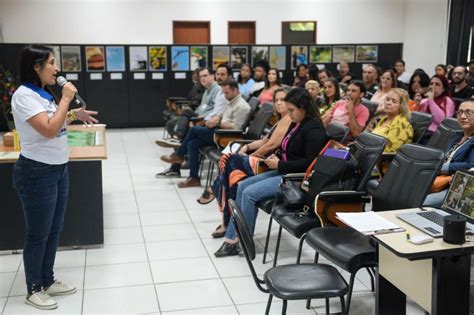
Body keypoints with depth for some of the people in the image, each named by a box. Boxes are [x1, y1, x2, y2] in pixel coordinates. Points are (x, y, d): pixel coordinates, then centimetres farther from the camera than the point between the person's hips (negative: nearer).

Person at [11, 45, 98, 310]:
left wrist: (74, 114, 10)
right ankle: (34, 290, 19)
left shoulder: (44, 94, 12)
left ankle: (48, 281, 30)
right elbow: (49, 130, -26)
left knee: (54, 230, 16)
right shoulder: (24, 95, -17)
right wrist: (66, 99, -18)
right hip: (37, 173, -9)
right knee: (38, 234, 3)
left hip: (59, 169, 9)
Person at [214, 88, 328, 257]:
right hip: (283, 172, 10)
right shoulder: (296, 124, 11)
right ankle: (231, 238, 1)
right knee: (242, 186, 1)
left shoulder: (314, 129, -17)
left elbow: (309, 162, -23)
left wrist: (279, 165, -19)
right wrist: (276, 158, -1)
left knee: (250, 193, -18)